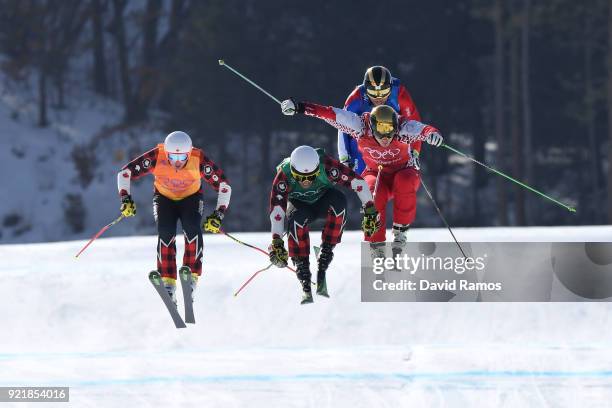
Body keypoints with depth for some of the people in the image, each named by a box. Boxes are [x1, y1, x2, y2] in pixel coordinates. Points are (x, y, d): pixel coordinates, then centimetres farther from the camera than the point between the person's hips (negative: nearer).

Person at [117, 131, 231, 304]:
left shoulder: (199, 159, -31)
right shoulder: (156, 156, -30)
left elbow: (224, 186, -21)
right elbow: (125, 173, -21)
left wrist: (218, 215, -28)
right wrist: (126, 198, -33)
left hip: (191, 198, 0)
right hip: (164, 198, 0)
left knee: (192, 229, -27)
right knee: (166, 232, -23)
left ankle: (192, 276, -20)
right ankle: (168, 283, -21)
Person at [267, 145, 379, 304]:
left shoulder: (326, 165, -32)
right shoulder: (284, 174, -30)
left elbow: (357, 181, -24)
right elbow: (276, 209, -33)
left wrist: (369, 211, -21)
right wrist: (276, 243, -40)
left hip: (324, 202, 1)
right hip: (301, 206, -1)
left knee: (339, 199, -35)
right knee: (296, 220, -36)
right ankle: (305, 285, -34)